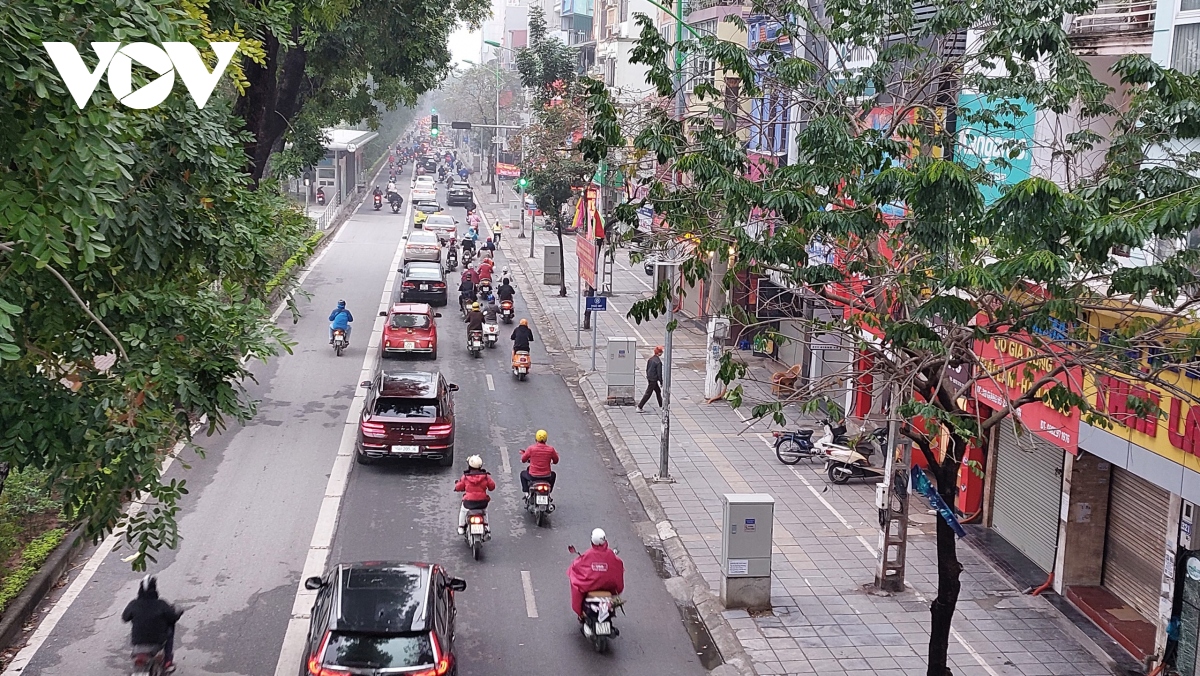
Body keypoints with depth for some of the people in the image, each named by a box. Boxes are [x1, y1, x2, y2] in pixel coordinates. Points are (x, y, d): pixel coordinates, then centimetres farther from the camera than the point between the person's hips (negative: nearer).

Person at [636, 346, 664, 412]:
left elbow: (647, 369, 11)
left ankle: (661, 405, 35)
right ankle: (639, 407, -3)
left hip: (649, 378, 9)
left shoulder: (650, 358, 3)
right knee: (648, 394, -3)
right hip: (653, 380, -9)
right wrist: (661, 382, -8)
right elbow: (659, 373, -17)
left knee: (658, 391, 23)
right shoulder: (658, 362, -21)